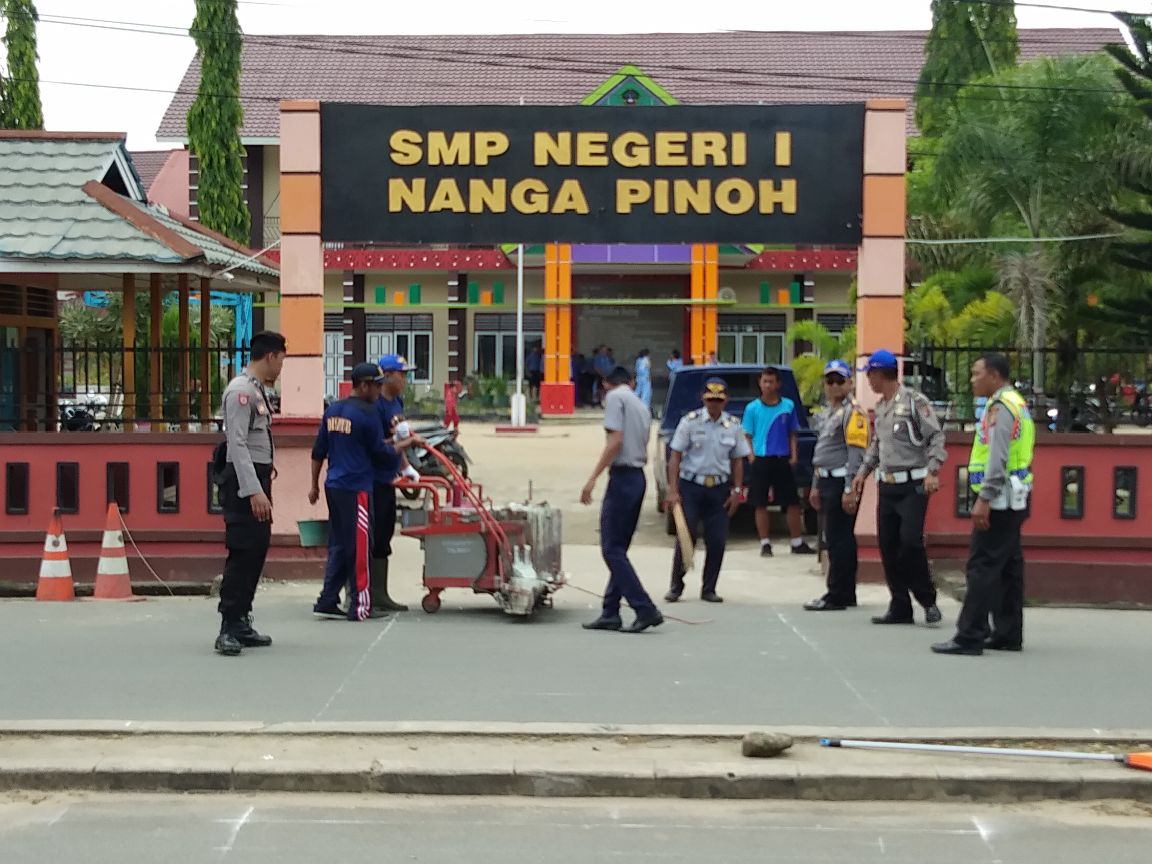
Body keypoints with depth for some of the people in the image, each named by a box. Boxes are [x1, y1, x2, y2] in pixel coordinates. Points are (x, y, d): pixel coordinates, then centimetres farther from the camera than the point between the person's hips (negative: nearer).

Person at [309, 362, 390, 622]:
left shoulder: (332, 410, 11)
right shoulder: (367, 413, -12)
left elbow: (318, 451, 14)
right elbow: (379, 451, -6)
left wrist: (314, 486, 20)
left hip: (333, 487, 8)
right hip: (357, 489, -8)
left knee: (338, 545, 13)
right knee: (360, 547, -2)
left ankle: (327, 602, 11)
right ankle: (360, 606, 1)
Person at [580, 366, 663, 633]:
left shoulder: (615, 397, -5)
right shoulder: (641, 406, 20)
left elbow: (615, 441, -16)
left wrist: (593, 478, -17)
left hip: (622, 477, -9)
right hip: (639, 477, 9)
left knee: (612, 549, -8)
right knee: (618, 549, 12)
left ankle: (645, 610, -14)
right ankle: (610, 614, 12)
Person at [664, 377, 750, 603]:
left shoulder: (733, 426, 6)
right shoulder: (690, 422, -3)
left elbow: (737, 461, 11)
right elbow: (675, 457, -4)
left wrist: (737, 491, 3)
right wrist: (673, 491, -10)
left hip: (719, 489, 3)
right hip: (691, 486, -3)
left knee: (717, 541, 0)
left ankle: (709, 589, 12)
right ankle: (676, 586, 10)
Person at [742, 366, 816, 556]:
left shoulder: (788, 405, 4)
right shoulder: (752, 408, 0)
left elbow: (792, 434, 11)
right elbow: (747, 437, 2)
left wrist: (794, 455, 0)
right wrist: (752, 457, -9)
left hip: (782, 460, 2)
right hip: (761, 461, -2)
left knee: (792, 502, 6)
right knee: (761, 504, 2)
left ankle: (797, 543, 17)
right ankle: (765, 544, 12)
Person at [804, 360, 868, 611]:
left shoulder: (853, 413, -11)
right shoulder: (830, 412, 20)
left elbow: (856, 454, -18)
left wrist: (849, 490, -23)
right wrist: (816, 486, 26)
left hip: (841, 482, -10)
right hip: (828, 481, 10)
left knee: (838, 540, -9)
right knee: (841, 539, 14)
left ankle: (836, 596, -8)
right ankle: (847, 593, 20)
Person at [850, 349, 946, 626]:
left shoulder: (914, 401, -10)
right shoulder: (880, 407, 15)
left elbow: (936, 437, -13)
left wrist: (932, 471, -23)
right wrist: (863, 471, 19)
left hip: (913, 485, -8)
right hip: (887, 486, 8)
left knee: (910, 541, -16)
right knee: (888, 546, 5)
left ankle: (928, 600, 1)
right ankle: (900, 608, 12)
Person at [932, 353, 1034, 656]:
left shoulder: (1001, 406, -13)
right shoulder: (1016, 403, 18)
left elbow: (998, 457, -22)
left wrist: (984, 498, -25)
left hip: (1000, 498, -10)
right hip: (1013, 499, 10)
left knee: (983, 566, -10)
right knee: (1008, 567, 12)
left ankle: (970, 636, -11)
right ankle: (1008, 635, 16)